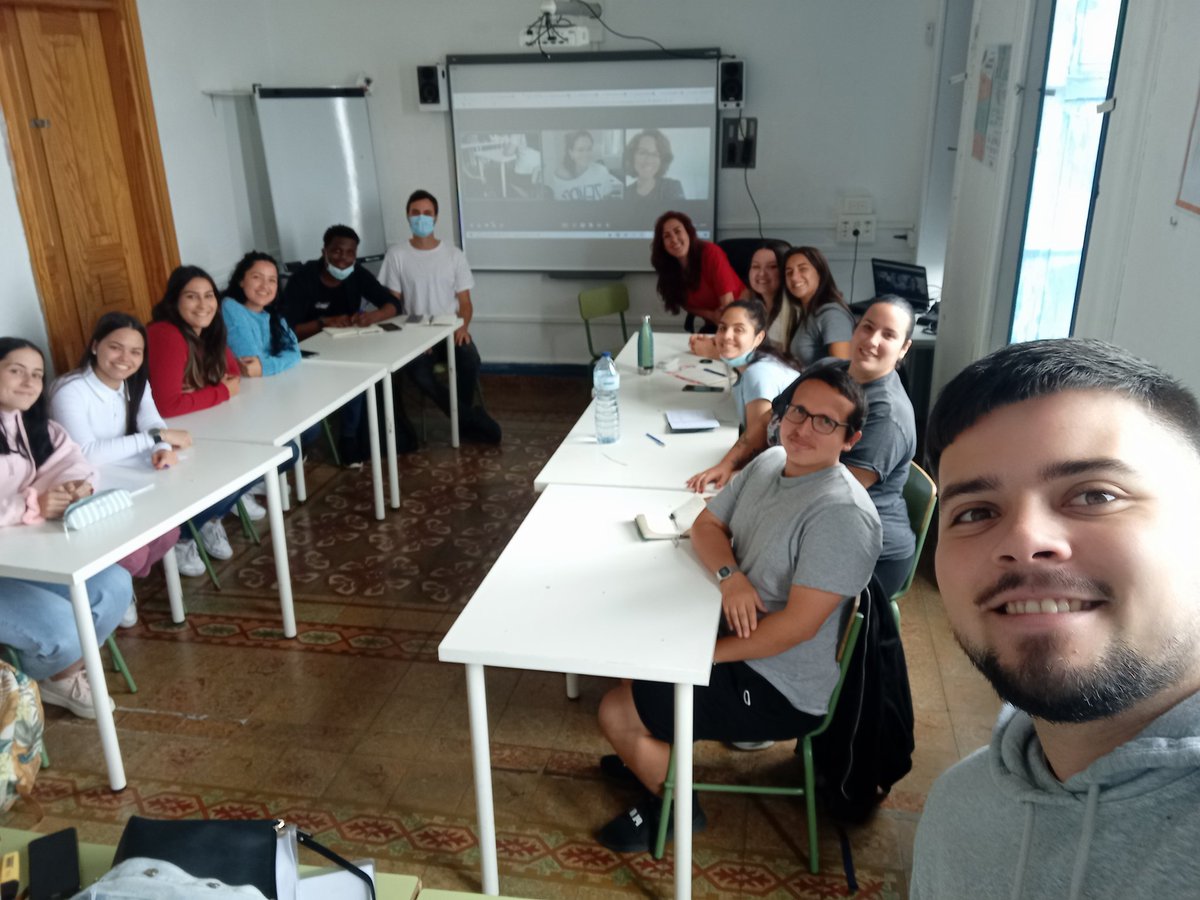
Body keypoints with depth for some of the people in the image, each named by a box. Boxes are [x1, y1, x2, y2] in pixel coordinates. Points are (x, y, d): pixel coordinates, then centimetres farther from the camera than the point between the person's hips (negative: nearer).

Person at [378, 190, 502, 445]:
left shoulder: (454, 254, 6)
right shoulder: (396, 254, 2)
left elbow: (464, 302, 6)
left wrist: (463, 325, -16)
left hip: (451, 330, 1)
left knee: (470, 360, -32)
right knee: (417, 371, -32)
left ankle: (463, 419, -5)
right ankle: (472, 419, -17)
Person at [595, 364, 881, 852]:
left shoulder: (841, 513, -27)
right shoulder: (769, 463, -1)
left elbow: (798, 624, -28)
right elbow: (706, 526, 7)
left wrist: (705, 655, -20)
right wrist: (729, 575, -15)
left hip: (780, 688, -9)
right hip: (735, 637, 9)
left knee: (617, 713, -10)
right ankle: (656, 753, 36)